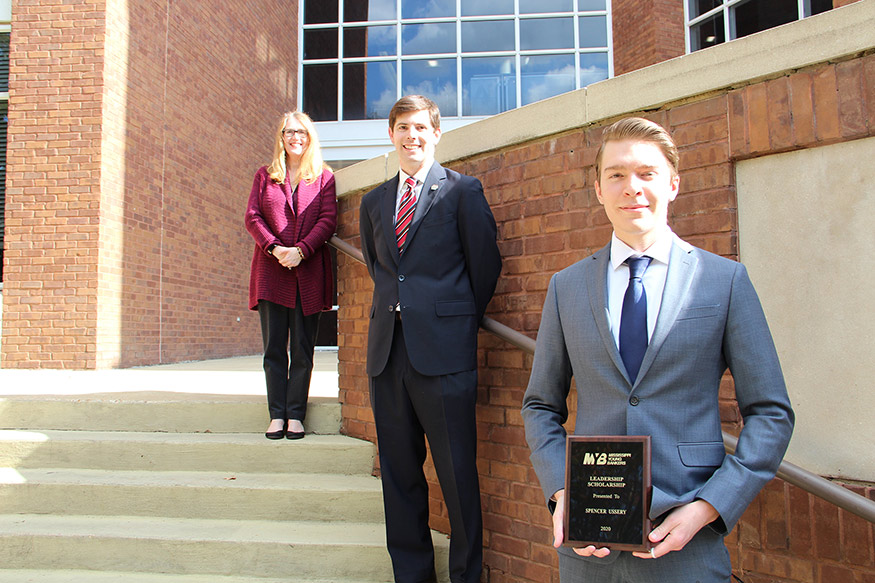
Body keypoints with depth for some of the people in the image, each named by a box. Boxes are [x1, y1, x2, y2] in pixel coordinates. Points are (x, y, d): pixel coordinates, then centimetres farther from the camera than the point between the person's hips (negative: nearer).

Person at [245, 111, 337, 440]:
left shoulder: (324, 177, 10)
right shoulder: (265, 176, 14)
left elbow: (328, 220, -1)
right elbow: (252, 218, 5)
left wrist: (301, 250, -15)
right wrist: (274, 248, -12)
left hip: (309, 271, -1)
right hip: (271, 271, 1)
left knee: (303, 349, 0)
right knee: (274, 348, 2)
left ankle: (295, 415, 7)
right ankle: (277, 415, 7)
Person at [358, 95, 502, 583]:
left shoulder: (463, 190, 2)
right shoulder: (374, 202, 16)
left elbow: (485, 266, 3)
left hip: (443, 352, -5)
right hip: (387, 352, 5)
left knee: (457, 473, 1)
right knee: (399, 472, 12)